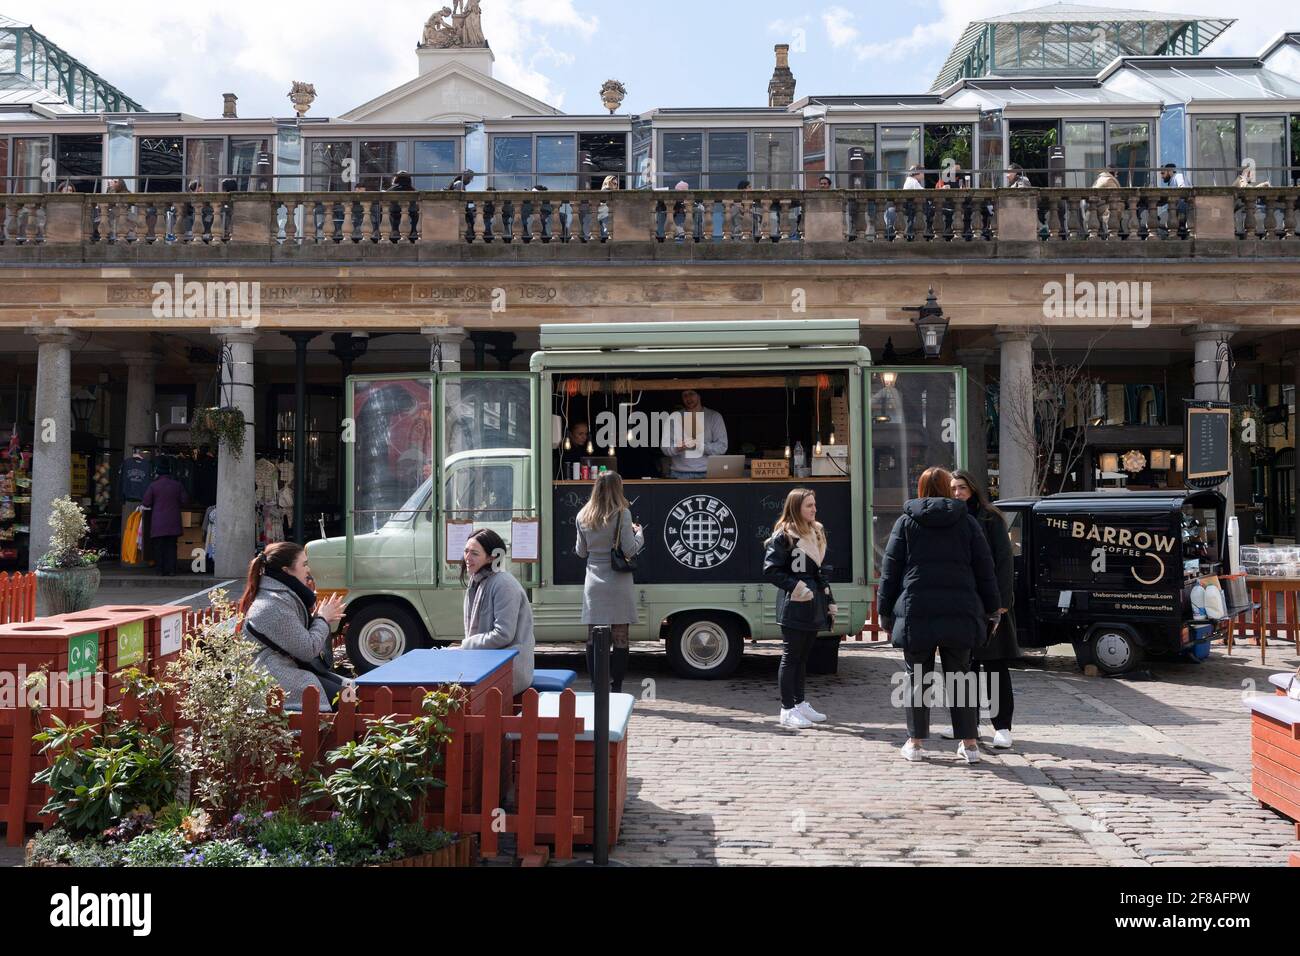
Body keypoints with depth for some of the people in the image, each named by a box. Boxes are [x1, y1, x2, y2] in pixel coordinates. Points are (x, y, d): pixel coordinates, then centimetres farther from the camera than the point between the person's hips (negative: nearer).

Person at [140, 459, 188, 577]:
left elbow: (146, 503, -5)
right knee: (171, 546, 6)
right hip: (173, 522, 2)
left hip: (158, 523, -2)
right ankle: (171, 570, 2)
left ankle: (162, 570, 3)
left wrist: (142, 506, 18)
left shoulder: (153, 485, -6)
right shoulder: (177, 485, 1)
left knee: (159, 547, 4)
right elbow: (185, 501, 4)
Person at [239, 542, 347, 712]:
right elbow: (307, 650, -19)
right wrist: (323, 619, -4)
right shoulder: (275, 604, -19)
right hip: (271, 677, -10)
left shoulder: (286, 595, 12)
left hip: (289, 667, 10)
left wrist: (317, 618, 5)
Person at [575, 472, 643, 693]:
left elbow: (581, 552, 12)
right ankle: (616, 689, 4)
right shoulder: (622, 514, -9)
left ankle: (596, 689, 10)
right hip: (618, 584, -4)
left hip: (593, 584, 4)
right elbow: (629, 550, -10)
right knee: (620, 639, 3)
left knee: (593, 638, 7)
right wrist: (639, 534, 7)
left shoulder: (583, 516, 5)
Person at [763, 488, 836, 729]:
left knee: (803, 655, 14)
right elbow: (770, 569, -14)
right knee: (791, 657, -3)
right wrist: (796, 587, -19)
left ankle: (800, 703, 23)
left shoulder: (817, 533, 15)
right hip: (794, 606, -8)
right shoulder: (784, 535, -11)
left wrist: (830, 602, 16)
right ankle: (787, 710, 3)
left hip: (813, 606, 8)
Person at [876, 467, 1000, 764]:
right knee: (959, 676, 10)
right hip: (959, 613, 1)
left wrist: (885, 612, 9)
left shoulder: (906, 522, 5)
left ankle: (915, 742, 11)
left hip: (916, 613, -1)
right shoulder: (967, 522, 8)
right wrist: (990, 608, 15)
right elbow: (984, 569, 8)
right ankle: (969, 743, 12)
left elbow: (890, 569, 4)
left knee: (917, 676, 8)